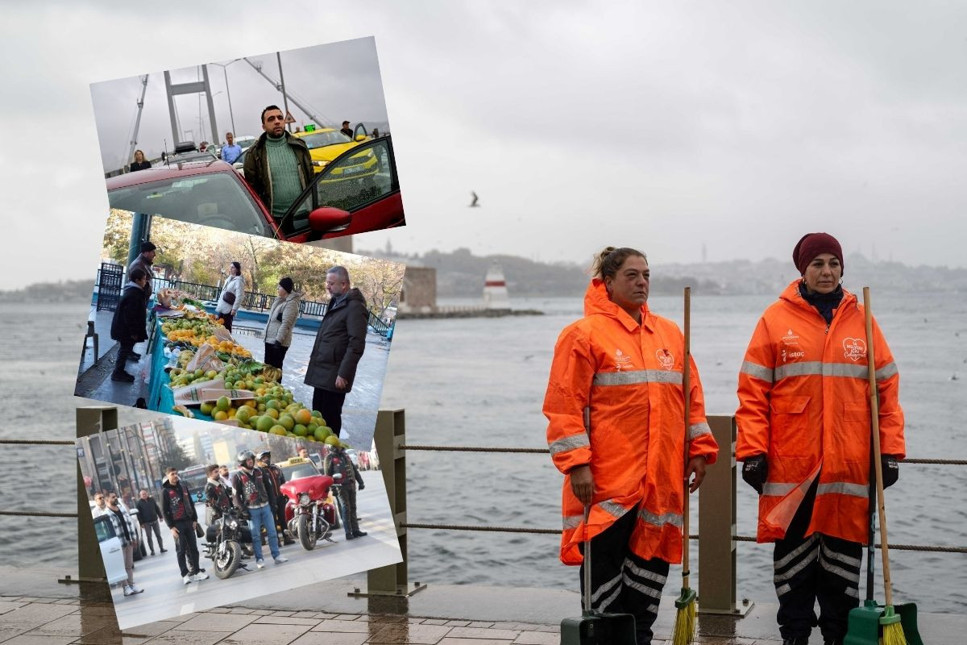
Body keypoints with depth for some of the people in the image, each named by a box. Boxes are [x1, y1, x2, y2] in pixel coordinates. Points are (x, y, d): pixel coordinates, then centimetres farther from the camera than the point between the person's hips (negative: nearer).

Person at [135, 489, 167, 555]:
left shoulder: (152, 500, 4)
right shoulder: (139, 503, -6)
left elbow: (157, 508, 11)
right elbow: (139, 514, -8)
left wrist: (160, 516, 9)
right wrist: (141, 523, -12)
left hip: (155, 520, 3)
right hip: (146, 523, -3)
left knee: (158, 535, 7)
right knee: (149, 537, 2)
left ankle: (162, 548, 14)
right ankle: (152, 550, 8)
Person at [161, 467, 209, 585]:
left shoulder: (184, 487, 12)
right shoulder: (165, 491, -2)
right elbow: (164, 511, -5)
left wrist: (194, 519, 9)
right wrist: (171, 527, -11)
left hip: (189, 522, 5)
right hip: (177, 525, -4)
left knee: (193, 548, 6)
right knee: (181, 551, -3)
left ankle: (196, 571, 12)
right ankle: (184, 574, 1)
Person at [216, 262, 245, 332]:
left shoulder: (238, 281, -11)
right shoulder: (229, 279, 17)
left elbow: (239, 296, -17)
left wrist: (234, 309, -18)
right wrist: (219, 305, 21)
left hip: (228, 310, -9)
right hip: (221, 308, 9)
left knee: (226, 328, -8)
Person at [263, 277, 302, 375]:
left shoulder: (291, 303, -16)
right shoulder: (281, 301, 13)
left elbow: (286, 324, -22)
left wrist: (279, 340, -26)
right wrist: (265, 332, 21)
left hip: (278, 342, -9)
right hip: (270, 339, 9)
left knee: (275, 367, -4)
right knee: (268, 366, 15)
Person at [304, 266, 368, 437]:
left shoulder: (355, 307, -15)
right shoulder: (336, 303, 15)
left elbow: (356, 345, -19)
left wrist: (343, 374, -20)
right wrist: (314, 359, 20)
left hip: (334, 376, -9)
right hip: (322, 372, 9)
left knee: (330, 418, -4)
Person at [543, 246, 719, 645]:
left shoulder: (669, 334, 13)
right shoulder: (585, 334, -4)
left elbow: (692, 398, 17)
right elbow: (564, 405, -9)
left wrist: (699, 449, 10)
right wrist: (576, 464, -15)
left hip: (661, 480, 6)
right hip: (607, 480, -5)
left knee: (651, 562, 12)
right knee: (604, 569, 0)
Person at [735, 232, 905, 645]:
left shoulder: (861, 320, 8)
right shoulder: (776, 319, 2)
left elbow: (886, 389, 9)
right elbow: (752, 391, 0)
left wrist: (890, 451, 4)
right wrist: (752, 451, -6)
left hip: (850, 466, 2)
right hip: (790, 466, -1)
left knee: (843, 556, 8)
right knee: (793, 554, 6)